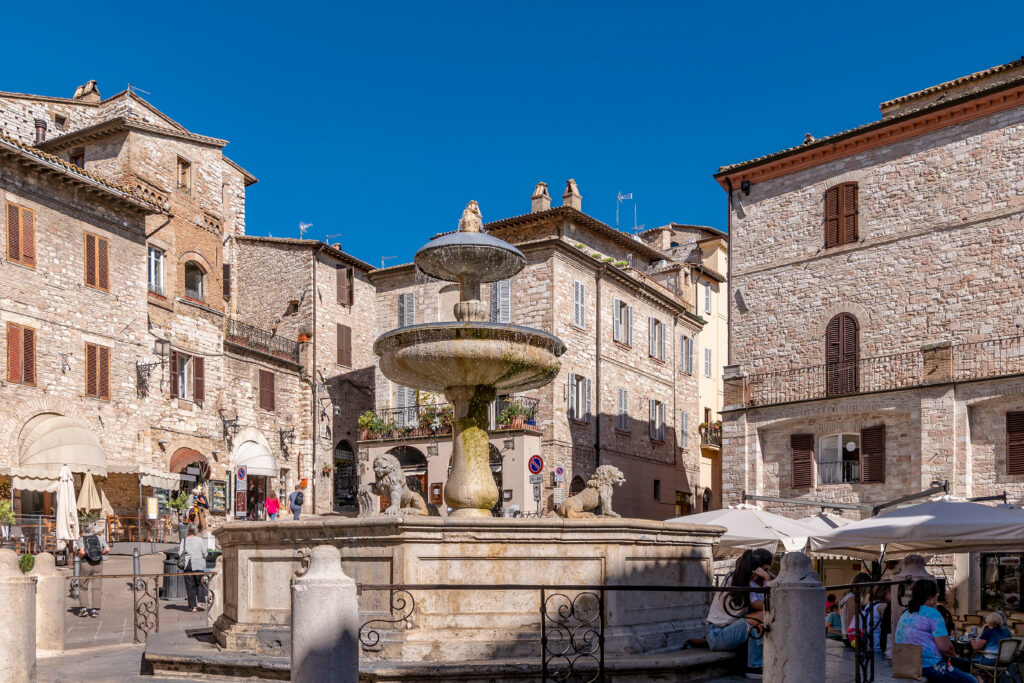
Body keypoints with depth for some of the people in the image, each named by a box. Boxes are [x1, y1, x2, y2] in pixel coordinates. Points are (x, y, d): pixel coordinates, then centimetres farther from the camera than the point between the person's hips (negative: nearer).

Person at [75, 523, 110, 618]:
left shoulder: (81, 539, 0)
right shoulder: (99, 538, 8)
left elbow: (82, 552, -17)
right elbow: (107, 549, -3)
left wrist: (80, 555, 4)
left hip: (85, 564, -2)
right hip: (98, 564, 2)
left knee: (83, 587, 12)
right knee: (96, 588, 4)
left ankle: (83, 609, 5)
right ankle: (94, 610, -1)